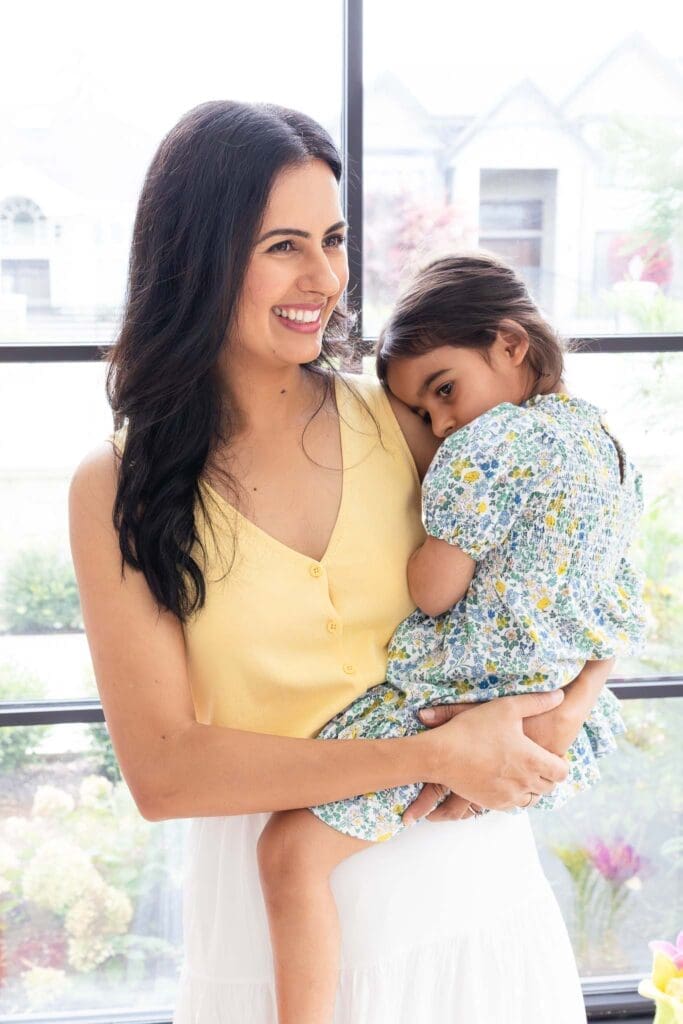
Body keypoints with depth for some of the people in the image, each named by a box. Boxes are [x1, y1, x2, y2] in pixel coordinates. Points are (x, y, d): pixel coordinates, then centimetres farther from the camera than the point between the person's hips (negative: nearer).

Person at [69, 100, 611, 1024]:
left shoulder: (399, 420, -4)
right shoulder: (118, 489, -9)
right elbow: (162, 772, -15)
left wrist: (570, 703, -15)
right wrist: (433, 754, -20)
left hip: (470, 879, 3)